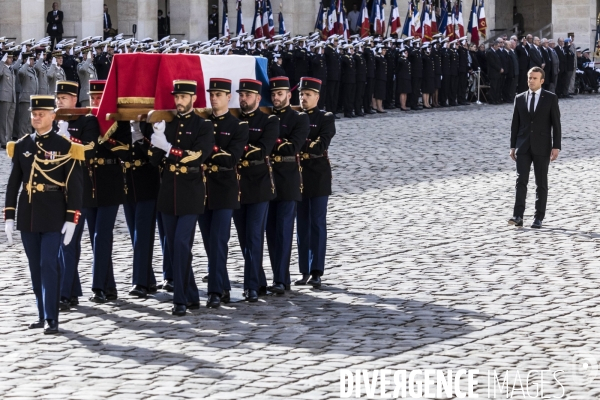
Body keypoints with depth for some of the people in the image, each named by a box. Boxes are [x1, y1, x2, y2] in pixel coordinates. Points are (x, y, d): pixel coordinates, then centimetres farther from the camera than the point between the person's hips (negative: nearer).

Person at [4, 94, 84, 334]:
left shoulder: (65, 148, -5)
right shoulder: (21, 146, 7)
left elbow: (74, 186, -5)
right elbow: (13, 183, 9)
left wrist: (72, 219, -10)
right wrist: (9, 216, 4)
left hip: (53, 216, -4)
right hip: (27, 215, 4)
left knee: (48, 265, -9)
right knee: (35, 267, 8)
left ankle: (52, 319, -8)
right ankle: (42, 314, 17)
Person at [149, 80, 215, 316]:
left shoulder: (204, 126, -2)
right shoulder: (166, 124, 10)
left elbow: (198, 156, -16)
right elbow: (155, 161, 8)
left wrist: (168, 148, -23)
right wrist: (156, 139, -10)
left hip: (190, 194, -5)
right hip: (168, 194, 5)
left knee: (182, 244, -13)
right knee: (173, 246, 7)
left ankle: (181, 300, -10)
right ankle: (191, 296, 18)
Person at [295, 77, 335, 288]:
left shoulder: (326, 119, -1)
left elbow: (321, 145, -15)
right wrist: (308, 146, -12)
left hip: (318, 177, -4)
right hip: (298, 175, 4)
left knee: (317, 223, -4)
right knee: (302, 224, 6)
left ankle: (316, 272, -5)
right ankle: (305, 271, 11)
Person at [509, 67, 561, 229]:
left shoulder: (551, 98, 0)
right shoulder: (520, 99, 8)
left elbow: (556, 124, -2)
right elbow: (515, 124, 10)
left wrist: (556, 147, -9)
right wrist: (513, 146, 5)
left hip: (542, 148, -2)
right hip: (523, 147, 2)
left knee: (541, 184, 3)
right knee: (521, 180, -9)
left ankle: (538, 218, 9)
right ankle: (518, 216, -15)